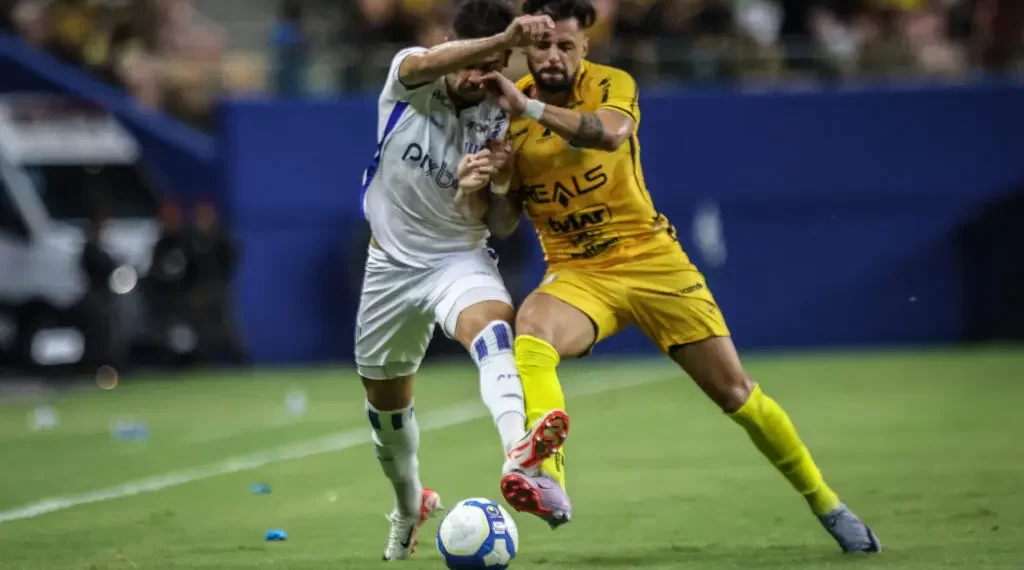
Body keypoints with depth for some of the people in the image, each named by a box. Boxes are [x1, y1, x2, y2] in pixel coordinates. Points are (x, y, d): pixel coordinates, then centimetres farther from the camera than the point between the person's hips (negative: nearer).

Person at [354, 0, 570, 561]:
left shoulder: (501, 123, -12)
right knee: (384, 398, 15)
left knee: (492, 325, -36)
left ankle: (516, 451, -63)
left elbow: (500, 226, -6)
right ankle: (409, 505, 45)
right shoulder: (409, 77, -14)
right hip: (392, 260, 2)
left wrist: (486, 192, -29)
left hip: (459, 258, -2)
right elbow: (430, 63, -41)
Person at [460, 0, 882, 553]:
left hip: (650, 259, -1)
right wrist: (488, 181, -18)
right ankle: (548, 481, -46)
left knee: (737, 394, 3)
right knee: (530, 330, -35)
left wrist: (529, 108, -44)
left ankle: (827, 506, 22)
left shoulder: (610, 85, -9)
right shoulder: (507, 107, -2)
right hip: (575, 273, 1)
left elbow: (611, 132, -35)